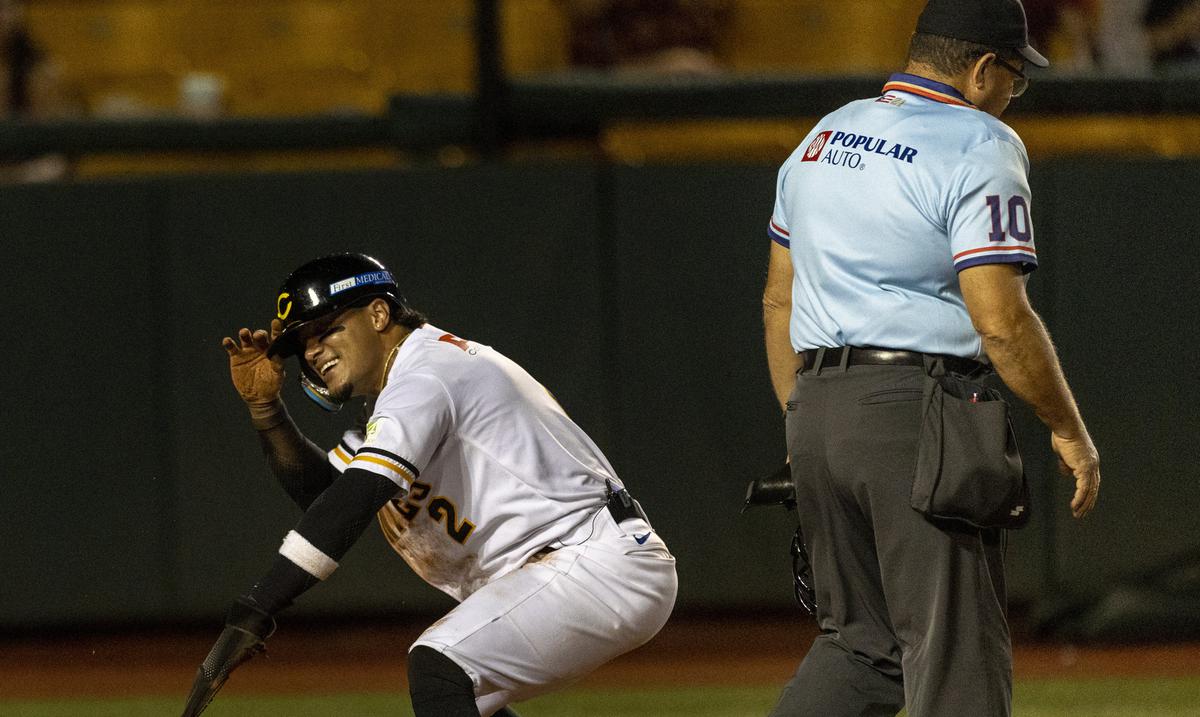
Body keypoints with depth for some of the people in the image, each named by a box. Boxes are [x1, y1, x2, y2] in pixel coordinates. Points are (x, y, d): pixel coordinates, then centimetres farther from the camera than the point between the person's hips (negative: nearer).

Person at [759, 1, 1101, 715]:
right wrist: (1069, 430, -7)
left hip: (817, 411, 7)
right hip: (921, 415, -7)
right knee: (955, 654, -4)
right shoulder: (979, 148, -10)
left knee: (860, 638, 16)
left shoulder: (823, 141, 15)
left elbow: (779, 299, 19)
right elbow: (1000, 319, -17)